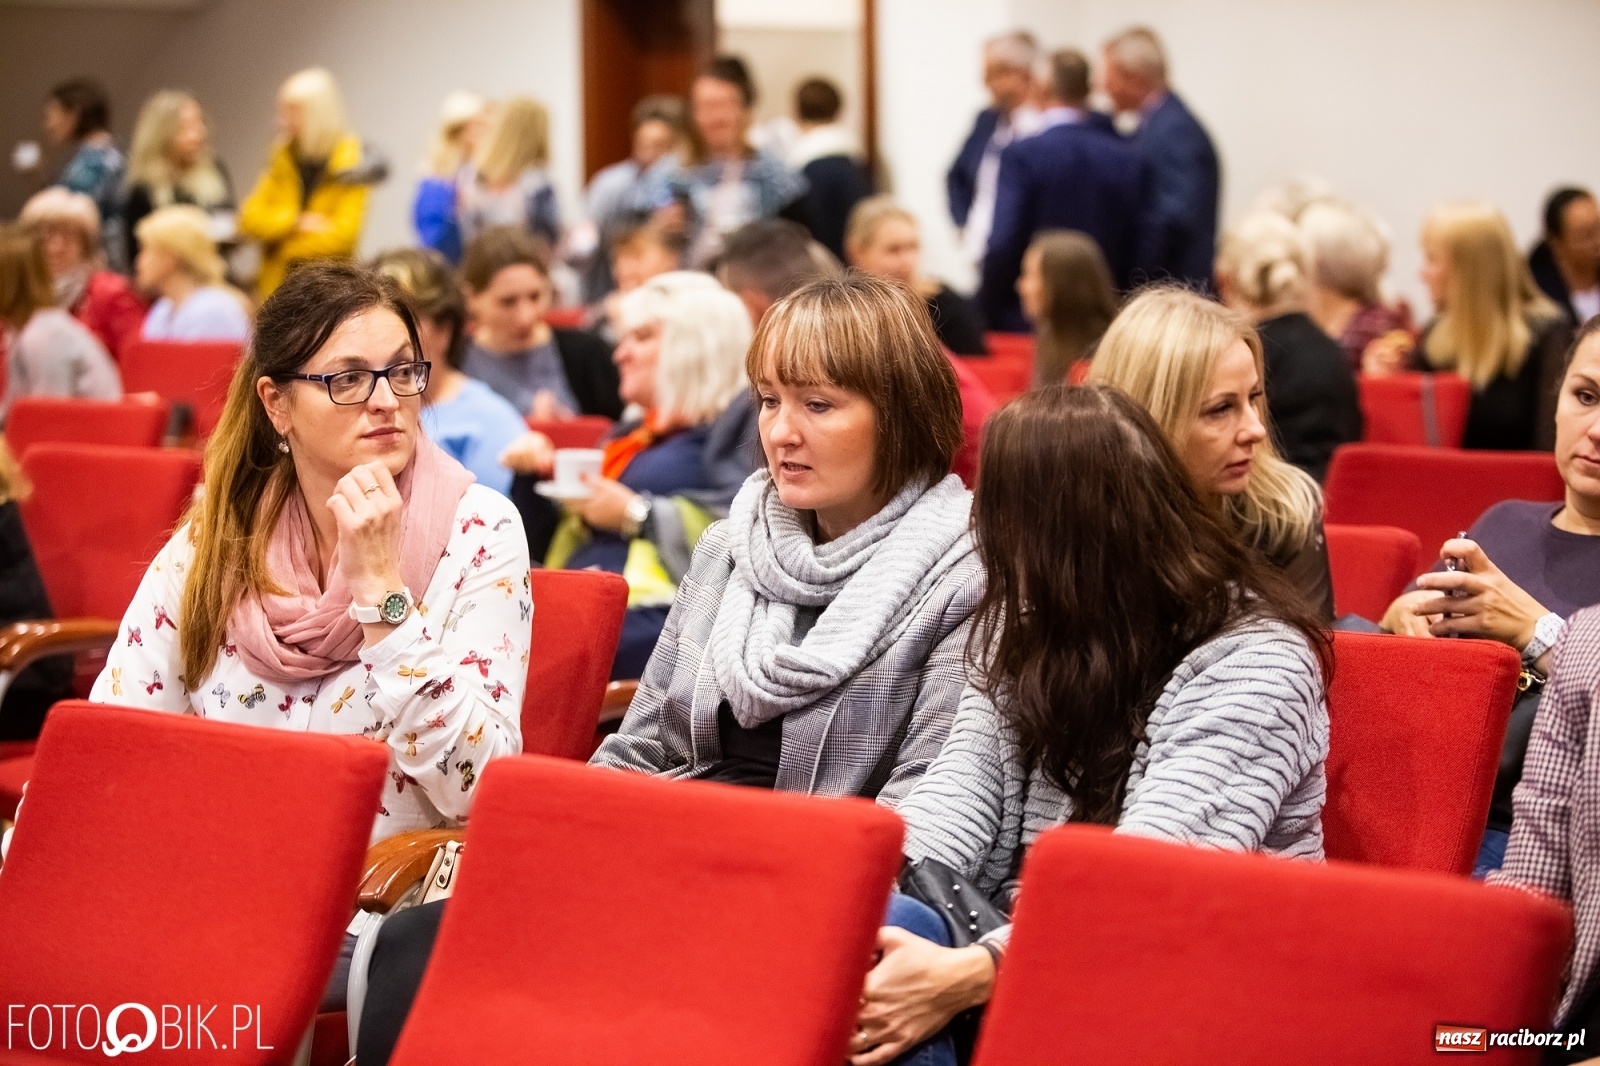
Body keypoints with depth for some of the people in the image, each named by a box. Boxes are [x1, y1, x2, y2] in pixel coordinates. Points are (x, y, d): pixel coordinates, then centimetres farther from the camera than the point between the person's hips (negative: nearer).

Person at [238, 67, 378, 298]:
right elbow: (249, 218, 2)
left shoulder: (350, 164, -6)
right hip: (276, 286, 5)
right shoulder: (283, 159, 10)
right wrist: (296, 222, -14)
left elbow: (343, 234, -14)